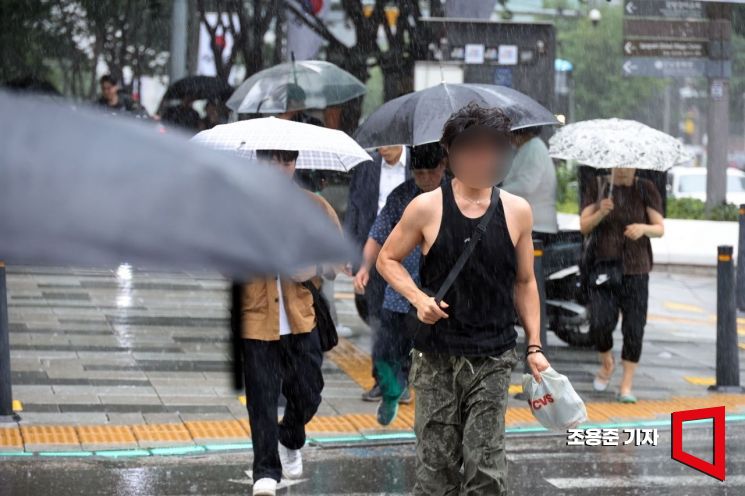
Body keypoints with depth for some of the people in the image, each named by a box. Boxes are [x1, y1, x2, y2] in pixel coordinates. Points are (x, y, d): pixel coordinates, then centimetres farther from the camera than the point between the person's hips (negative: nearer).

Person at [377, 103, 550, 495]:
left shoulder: (517, 211, 2)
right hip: (436, 357, 0)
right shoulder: (427, 207, -3)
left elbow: (524, 283, 11)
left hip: (493, 360, 1)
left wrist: (534, 347, 6)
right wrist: (418, 298, -9)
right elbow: (387, 259, 9)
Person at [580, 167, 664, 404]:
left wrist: (644, 228, -22)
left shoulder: (645, 189, 2)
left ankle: (626, 386, 5)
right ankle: (607, 364, 18)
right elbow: (584, 226, -1)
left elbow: (660, 228, 1)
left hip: (635, 269, 0)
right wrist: (600, 213, -21)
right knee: (600, 323, -12)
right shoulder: (597, 187, 5)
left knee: (634, 327, -3)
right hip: (603, 266, 0)